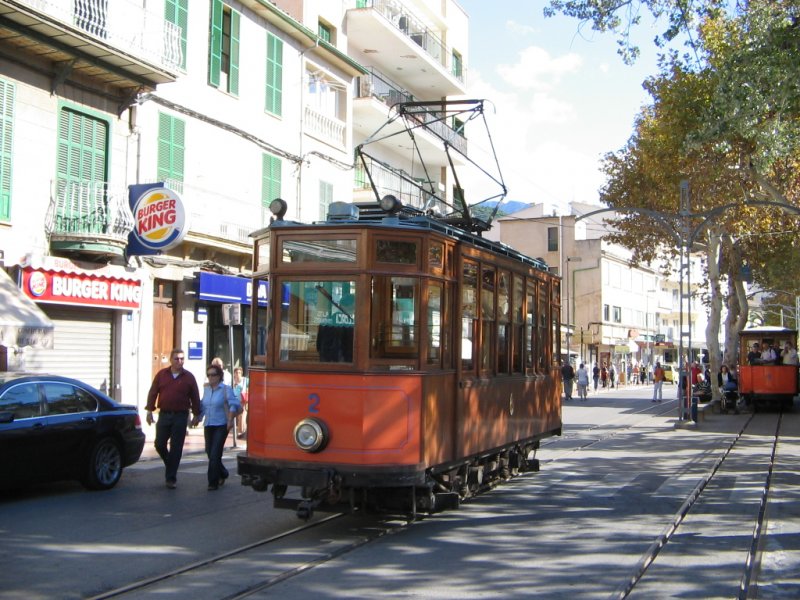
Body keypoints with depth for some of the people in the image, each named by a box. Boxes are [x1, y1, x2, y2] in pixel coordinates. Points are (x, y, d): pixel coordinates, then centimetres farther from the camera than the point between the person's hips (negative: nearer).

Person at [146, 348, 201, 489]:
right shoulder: (161, 374, 5)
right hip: (164, 414, 2)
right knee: (159, 444, 3)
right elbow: (153, 393, 7)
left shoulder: (189, 377, 1)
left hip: (180, 416, -2)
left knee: (176, 448, -1)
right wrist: (150, 410, 1)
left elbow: (195, 398, 5)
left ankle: (171, 478, 5)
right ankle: (170, 466, 30)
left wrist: (196, 414, 3)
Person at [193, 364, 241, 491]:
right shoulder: (206, 389, 13)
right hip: (208, 425, 6)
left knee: (215, 454, -10)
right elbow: (202, 406, 20)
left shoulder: (226, 389, -6)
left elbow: (234, 405, -11)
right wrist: (197, 418, 10)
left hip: (221, 425, -6)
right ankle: (223, 474, 34)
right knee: (209, 453, 11)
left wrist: (230, 420, -19)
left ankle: (213, 482, -4)